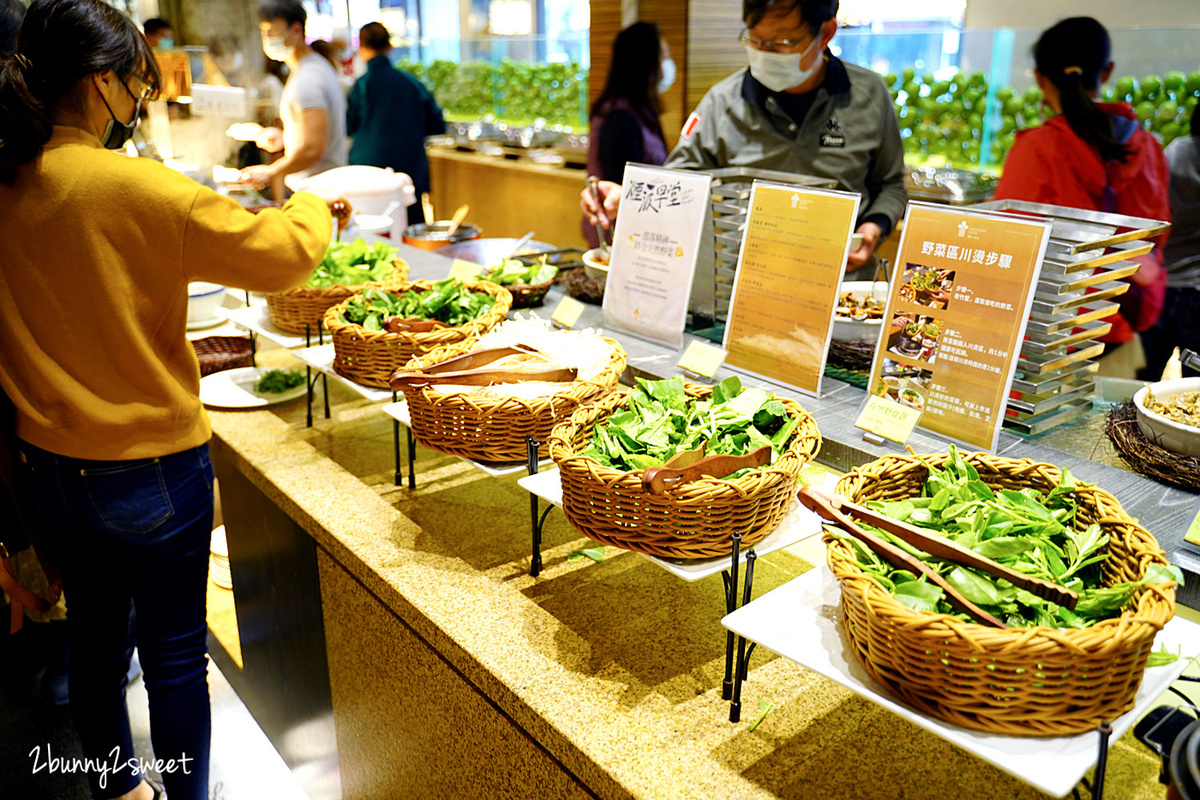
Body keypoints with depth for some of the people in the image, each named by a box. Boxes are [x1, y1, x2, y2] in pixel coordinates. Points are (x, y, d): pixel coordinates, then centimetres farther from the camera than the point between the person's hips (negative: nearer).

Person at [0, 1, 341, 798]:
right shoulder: (136, 188, -21)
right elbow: (285, 253, -16)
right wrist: (313, 207, 2)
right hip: (151, 465, -6)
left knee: (95, 634, 23)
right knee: (174, 653, 11)